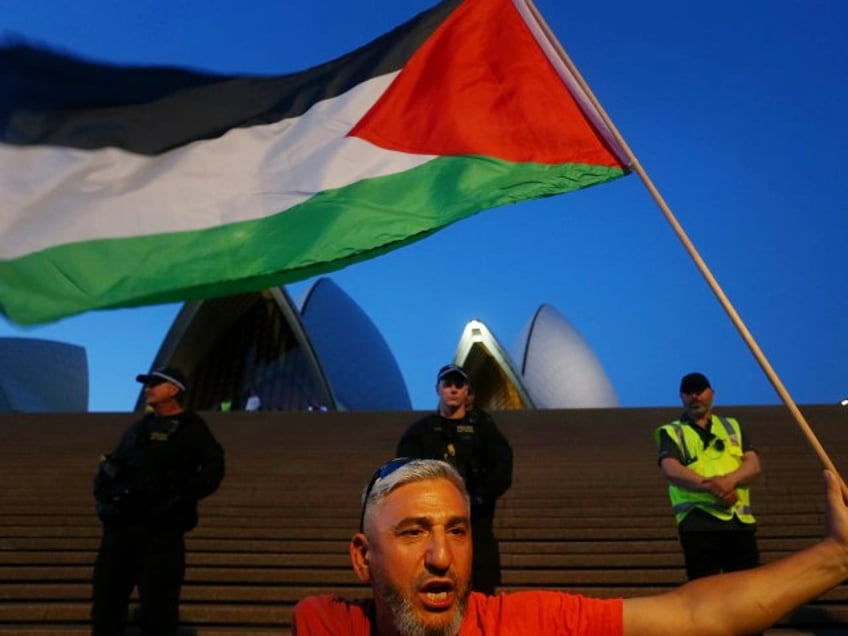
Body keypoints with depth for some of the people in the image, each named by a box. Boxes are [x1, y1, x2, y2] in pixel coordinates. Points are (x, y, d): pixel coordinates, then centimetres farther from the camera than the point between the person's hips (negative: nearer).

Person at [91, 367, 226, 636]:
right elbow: (114, 464, 27)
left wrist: (177, 499, -19)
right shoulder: (139, 427, 20)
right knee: (107, 591, 12)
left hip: (160, 529, -7)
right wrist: (103, 492, 9)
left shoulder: (191, 429, -1)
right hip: (121, 525, 7)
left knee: (157, 600, -2)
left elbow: (212, 470, -12)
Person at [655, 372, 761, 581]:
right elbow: (672, 470, -10)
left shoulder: (733, 426, 20)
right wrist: (711, 486, -24)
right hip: (698, 521, -3)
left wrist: (730, 480, -16)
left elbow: (753, 464, 6)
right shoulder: (670, 432, 8)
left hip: (740, 520, 4)